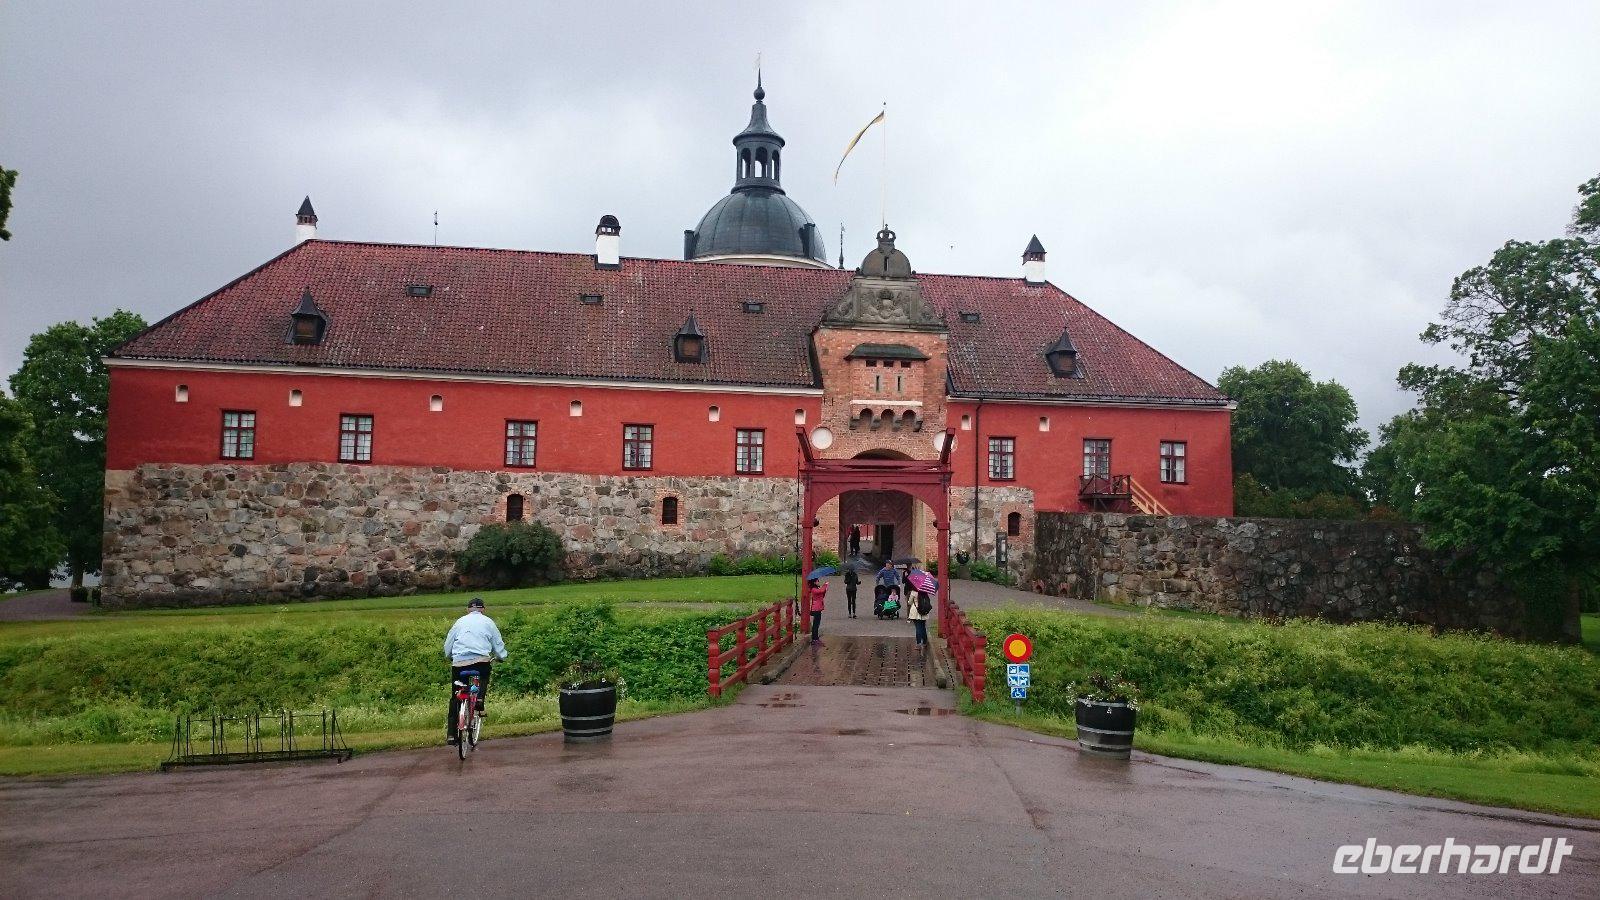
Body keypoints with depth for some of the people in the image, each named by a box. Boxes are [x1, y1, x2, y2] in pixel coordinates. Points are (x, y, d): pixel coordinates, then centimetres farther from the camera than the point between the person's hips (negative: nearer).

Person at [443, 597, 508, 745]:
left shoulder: (460, 622, 18)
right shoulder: (488, 622, 13)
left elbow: (447, 646, 22)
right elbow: (498, 645, 17)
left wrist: (450, 657, 41)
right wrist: (502, 656, 35)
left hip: (459, 663, 2)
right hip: (481, 660, -2)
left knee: (455, 697, 12)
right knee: (484, 676, 29)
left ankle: (451, 733, 9)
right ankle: (479, 700, 2)